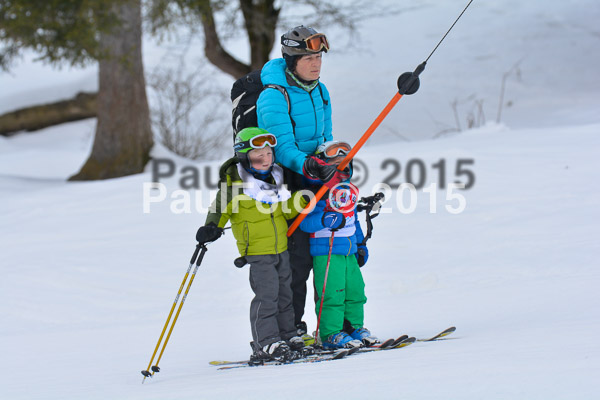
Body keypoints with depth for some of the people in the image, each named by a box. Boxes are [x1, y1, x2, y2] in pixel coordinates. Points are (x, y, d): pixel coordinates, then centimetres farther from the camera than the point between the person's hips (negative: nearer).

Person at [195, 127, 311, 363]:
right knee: (266, 294, -13)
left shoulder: (274, 178, 9)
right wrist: (212, 227, -27)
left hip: (281, 248, 7)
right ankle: (267, 344, -9)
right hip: (257, 251, -7)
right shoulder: (235, 183, -12)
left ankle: (287, 336, 26)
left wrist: (301, 200, 5)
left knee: (284, 293, 14)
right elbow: (221, 208, -11)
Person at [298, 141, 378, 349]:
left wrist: (361, 244, 28)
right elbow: (305, 222, -19)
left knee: (355, 290, 10)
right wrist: (326, 220, -32)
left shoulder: (348, 190, 17)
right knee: (332, 293, -10)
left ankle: (354, 327, 22)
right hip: (326, 252, -8)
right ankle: (331, 334, -5)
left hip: (349, 253, 8)